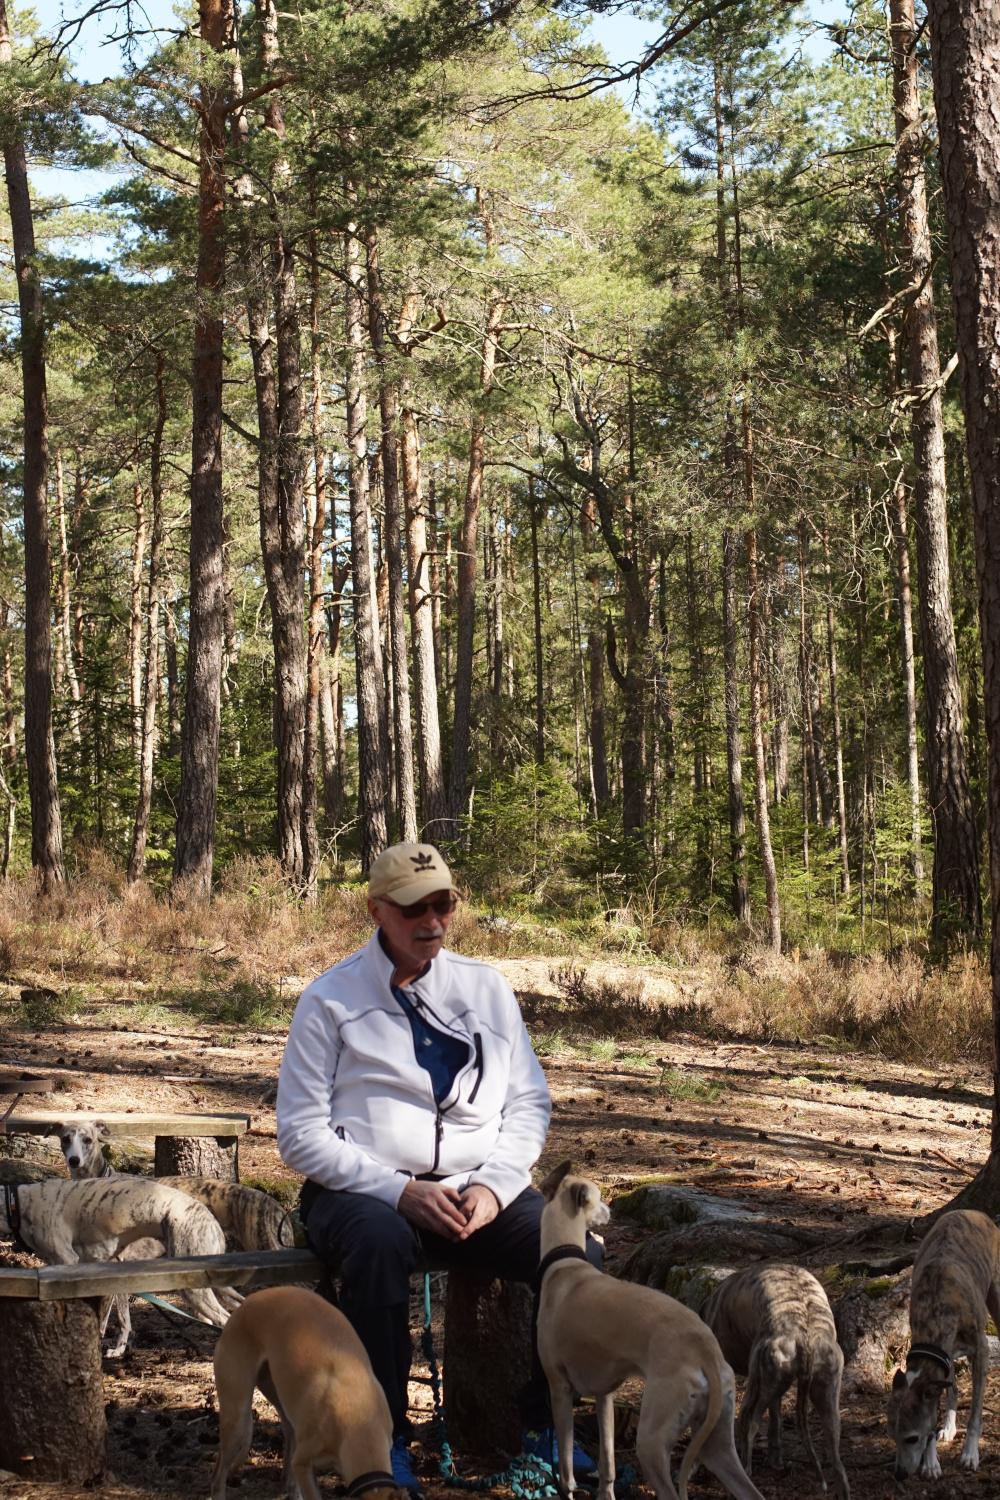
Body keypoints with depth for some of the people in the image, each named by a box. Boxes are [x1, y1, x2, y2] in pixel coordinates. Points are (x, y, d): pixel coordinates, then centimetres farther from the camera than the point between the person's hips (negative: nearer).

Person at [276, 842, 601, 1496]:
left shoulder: (487, 988, 12)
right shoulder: (331, 1000, 1)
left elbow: (529, 1103, 12)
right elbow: (302, 1135, -4)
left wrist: (492, 1185, -8)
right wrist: (401, 1191, -16)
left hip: (477, 1190, 3)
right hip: (363, 1190, -3)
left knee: (577, 1252, -22)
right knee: (380, 1241, -39)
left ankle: (543, 1424, -1)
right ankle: (386, 1440, -25)